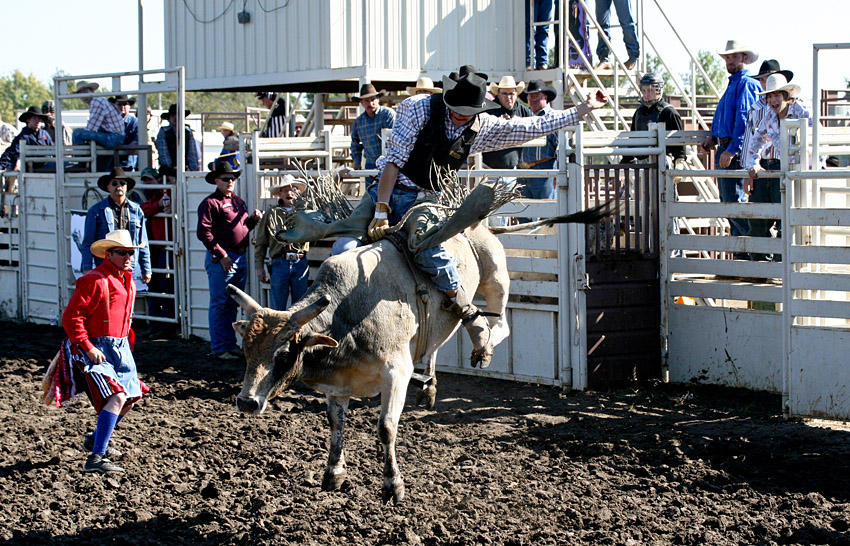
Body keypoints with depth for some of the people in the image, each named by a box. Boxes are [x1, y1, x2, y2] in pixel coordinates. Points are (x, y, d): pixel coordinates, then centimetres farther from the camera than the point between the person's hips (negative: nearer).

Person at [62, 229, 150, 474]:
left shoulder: (127, 281, 12)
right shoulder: (95, 281, -17)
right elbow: (71, 318, -19)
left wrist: (127, 342, 17)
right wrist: (88, 348, -24)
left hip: (121, 348, 9)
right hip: (97, 349, -9)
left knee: (131, 396, 17)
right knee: (116, 397, -22)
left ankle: (96, 439, 39)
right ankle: (96, 458, -23)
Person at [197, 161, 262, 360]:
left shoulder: (238, 201, 17)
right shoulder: (210, 203, -8)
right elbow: (204, 232, -14)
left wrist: (253, 219, 3)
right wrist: (221, 255, -17)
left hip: (241, 258, 8)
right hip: (221, 259, -8)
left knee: (232, 305, 14)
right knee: (219, 305, -3)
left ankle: (231, 344, 22)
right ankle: (219, 349, 0)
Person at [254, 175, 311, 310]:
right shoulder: (272, 214, 11)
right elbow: (260, 244, 12)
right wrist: (259, 267, 5)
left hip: (300, 263, 1)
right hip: (279, 263, -1)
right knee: (278, 306, -3)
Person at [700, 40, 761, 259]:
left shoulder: (746, 84, -10)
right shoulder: (733, 84, 21)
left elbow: (744, 120, -19)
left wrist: (732, 150, -25)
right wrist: (714, 138, 16)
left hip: (736, 152, -10)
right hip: (725, 150, 10)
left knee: (734, 202, -13)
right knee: (728, 202, 10)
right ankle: (739, 253, 14)